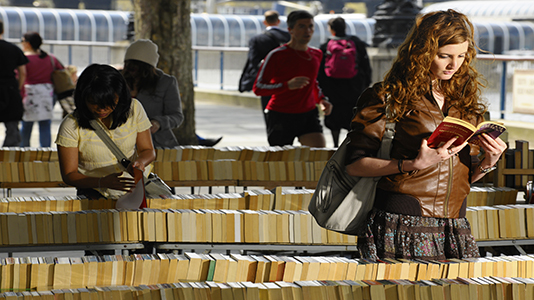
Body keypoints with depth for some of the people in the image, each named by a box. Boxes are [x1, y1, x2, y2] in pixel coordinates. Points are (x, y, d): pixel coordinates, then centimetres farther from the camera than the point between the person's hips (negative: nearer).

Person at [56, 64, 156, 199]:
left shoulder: (134, 109, -2)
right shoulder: (71, 126, -11)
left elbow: (148, 151, 8)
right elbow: (68, 175, -9)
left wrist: (140, 162, -18)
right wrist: (103, 182, -28)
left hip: (133, 190, 3)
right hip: (95, 196, -3)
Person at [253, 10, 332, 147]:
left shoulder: (316, 54, 9)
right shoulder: (277, 56, -11)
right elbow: (257, 88, -14)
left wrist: (321, 99, 9)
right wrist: (287, 85, -27)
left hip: (309, 114, 4)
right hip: (280, 115, -4)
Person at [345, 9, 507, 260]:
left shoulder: (463, 100, 16)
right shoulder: (390, 98, 0)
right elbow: (354, 165, -7)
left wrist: (487, 163, 0)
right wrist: (413, 164, -17)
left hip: (455, 228, 5)